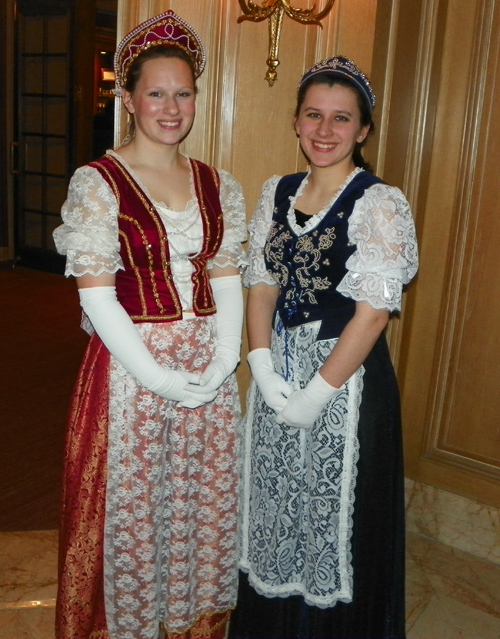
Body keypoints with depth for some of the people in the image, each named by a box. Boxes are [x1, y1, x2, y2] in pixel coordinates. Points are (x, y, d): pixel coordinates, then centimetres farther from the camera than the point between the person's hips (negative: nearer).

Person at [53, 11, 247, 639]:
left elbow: (228, 279, 7)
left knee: (203, 504, 16)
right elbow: (96, 293, -12)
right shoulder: (97, 182, -7)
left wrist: (224, 361, -6)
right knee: (130, 509, 10)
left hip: (210, 371, 5)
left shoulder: (219, 185, 7)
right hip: (130, 368, -4)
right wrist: (159, 376, -15)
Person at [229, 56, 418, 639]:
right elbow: (261, 285, 4)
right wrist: (264, 371, -7)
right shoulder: (277, 193, 6)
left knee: (333, 510, 8)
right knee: (274, 506, 17)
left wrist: (316, 393, -15)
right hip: (277, 372, 5)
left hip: (346, 376, -5)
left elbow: (372, 312, -16)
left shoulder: (381, 205, -11)